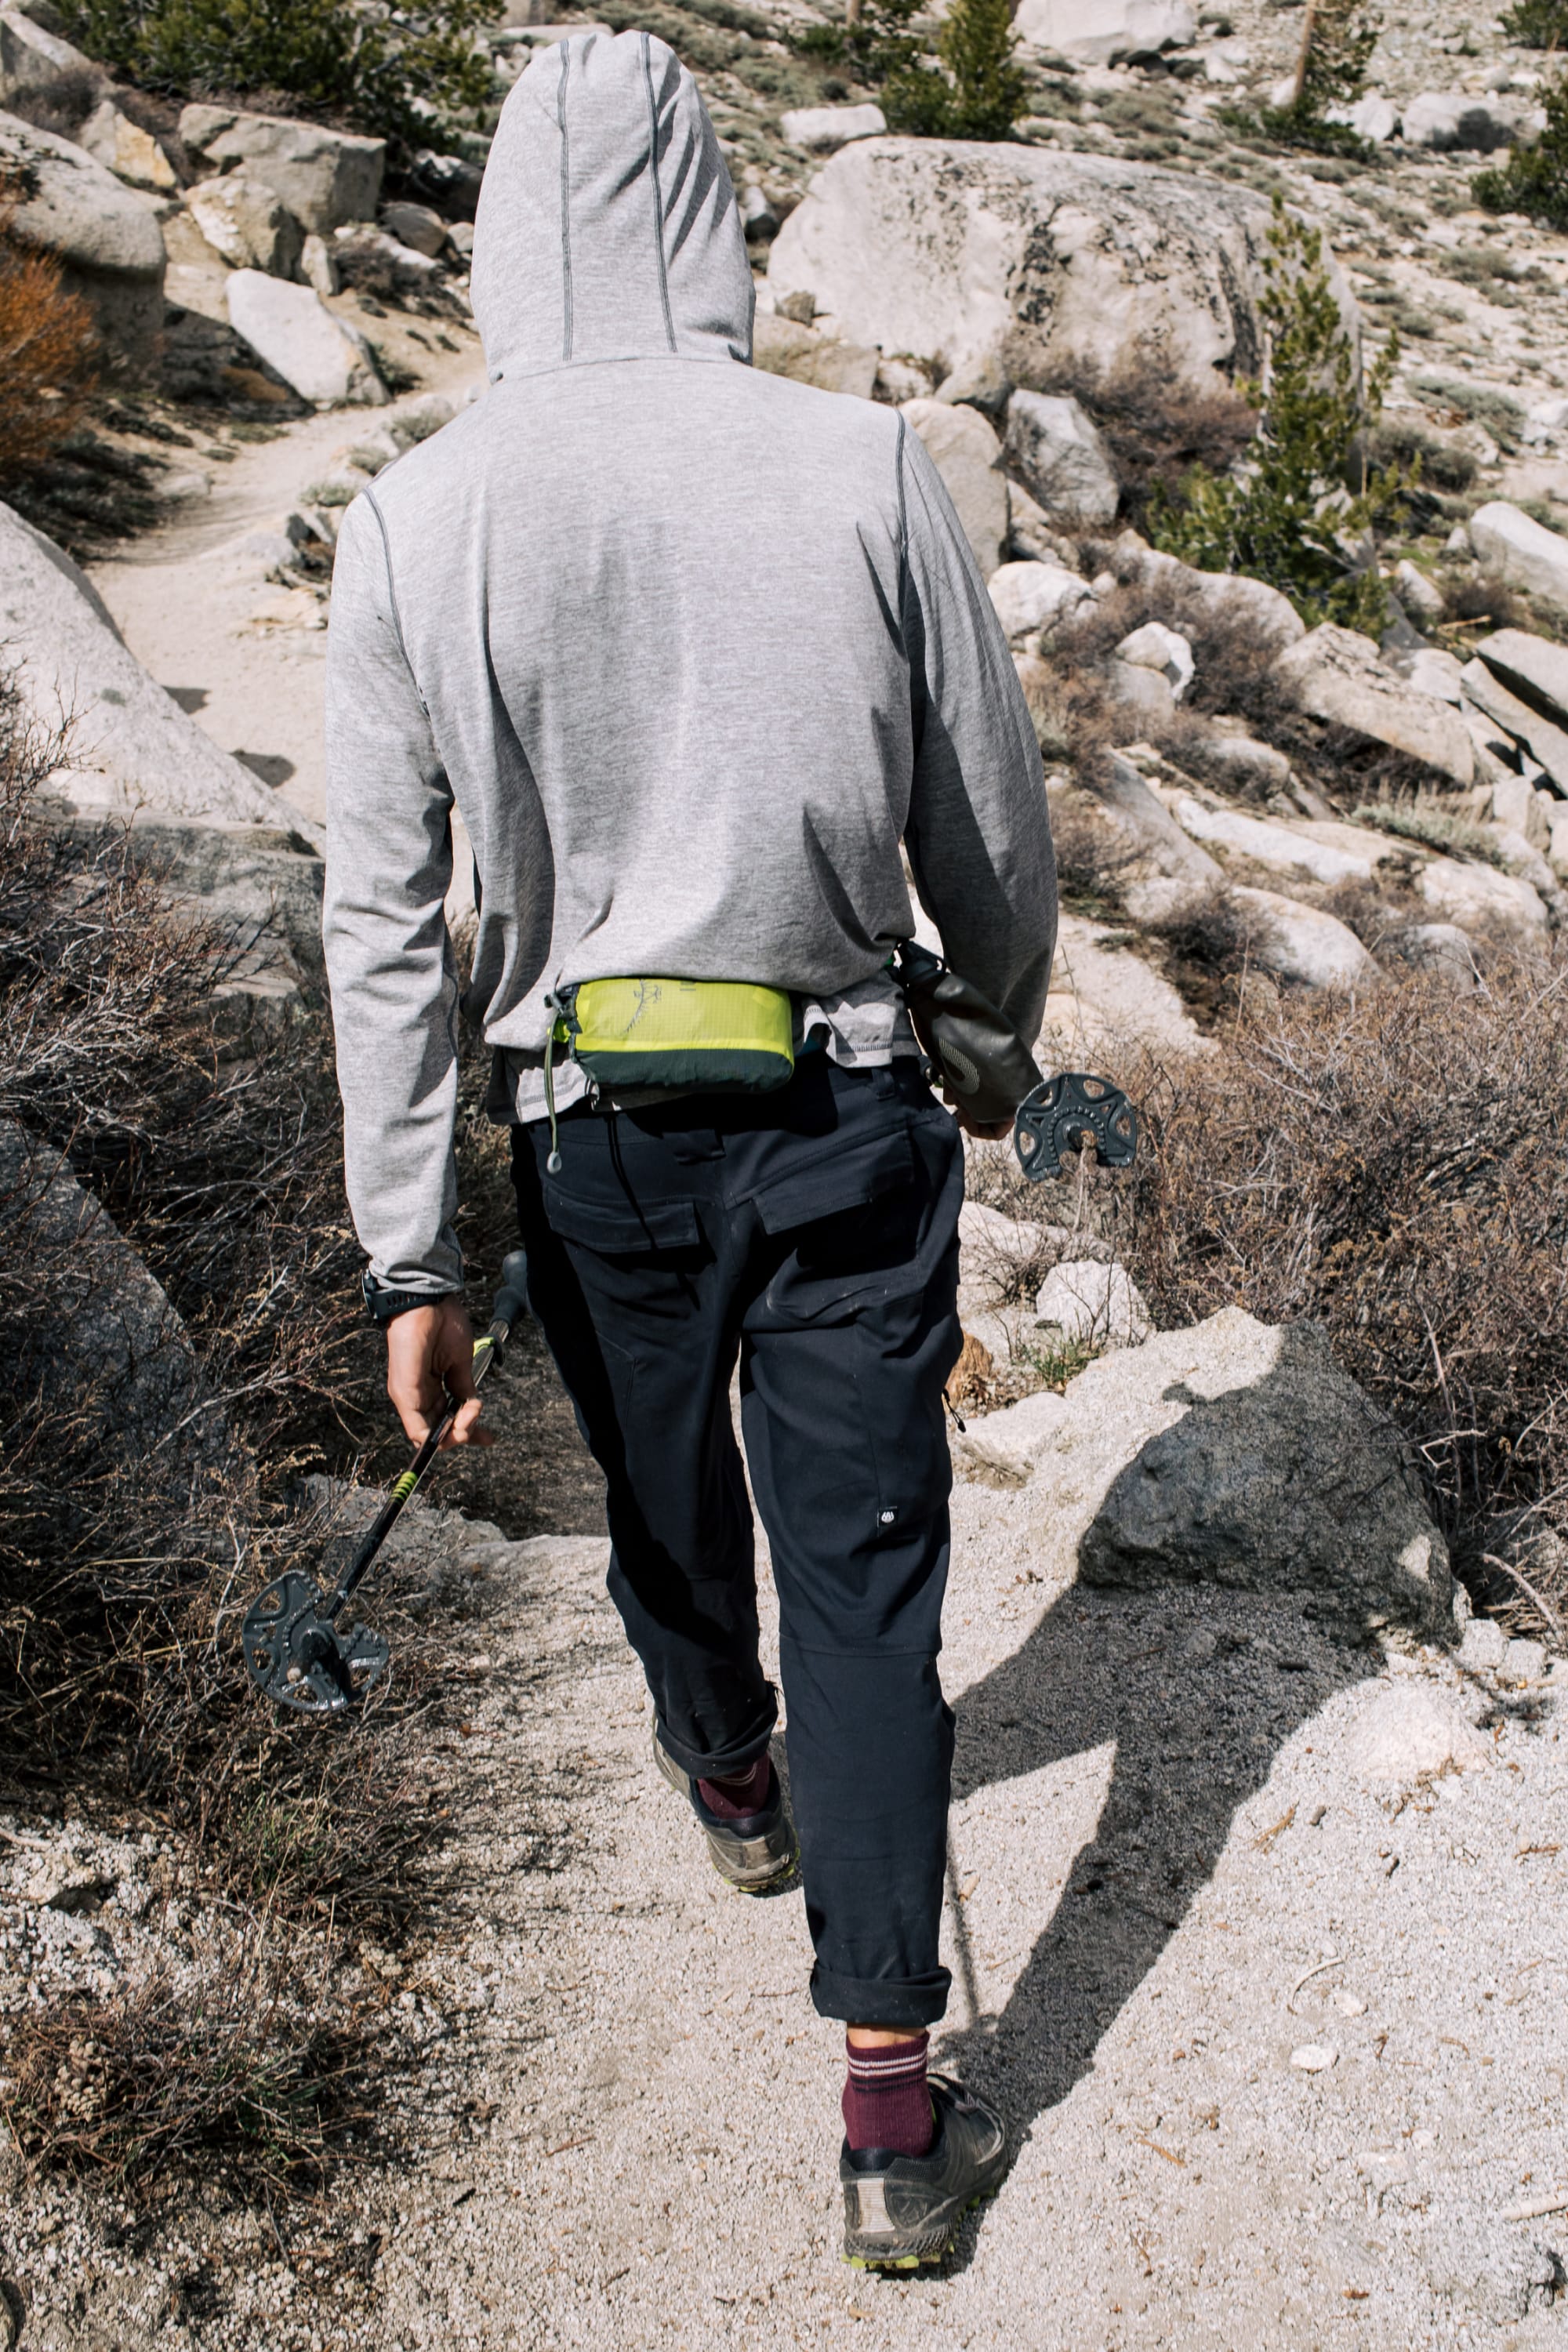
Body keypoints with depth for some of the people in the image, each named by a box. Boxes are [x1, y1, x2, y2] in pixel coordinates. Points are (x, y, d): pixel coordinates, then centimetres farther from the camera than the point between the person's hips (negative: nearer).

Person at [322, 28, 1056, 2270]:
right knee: (866, 1569, 8)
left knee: (663, 1492, 27)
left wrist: (415, 1259, -2)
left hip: (594, 1140, 2)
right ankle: (894, 2111, 12)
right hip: (848, 1119, -1)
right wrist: (1007, 1031, 18)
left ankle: (731, 1772, 56)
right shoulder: (867, 466, -9)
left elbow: (384, 925, -7)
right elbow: (992, 835, -2)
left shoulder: (411, 522, -6)